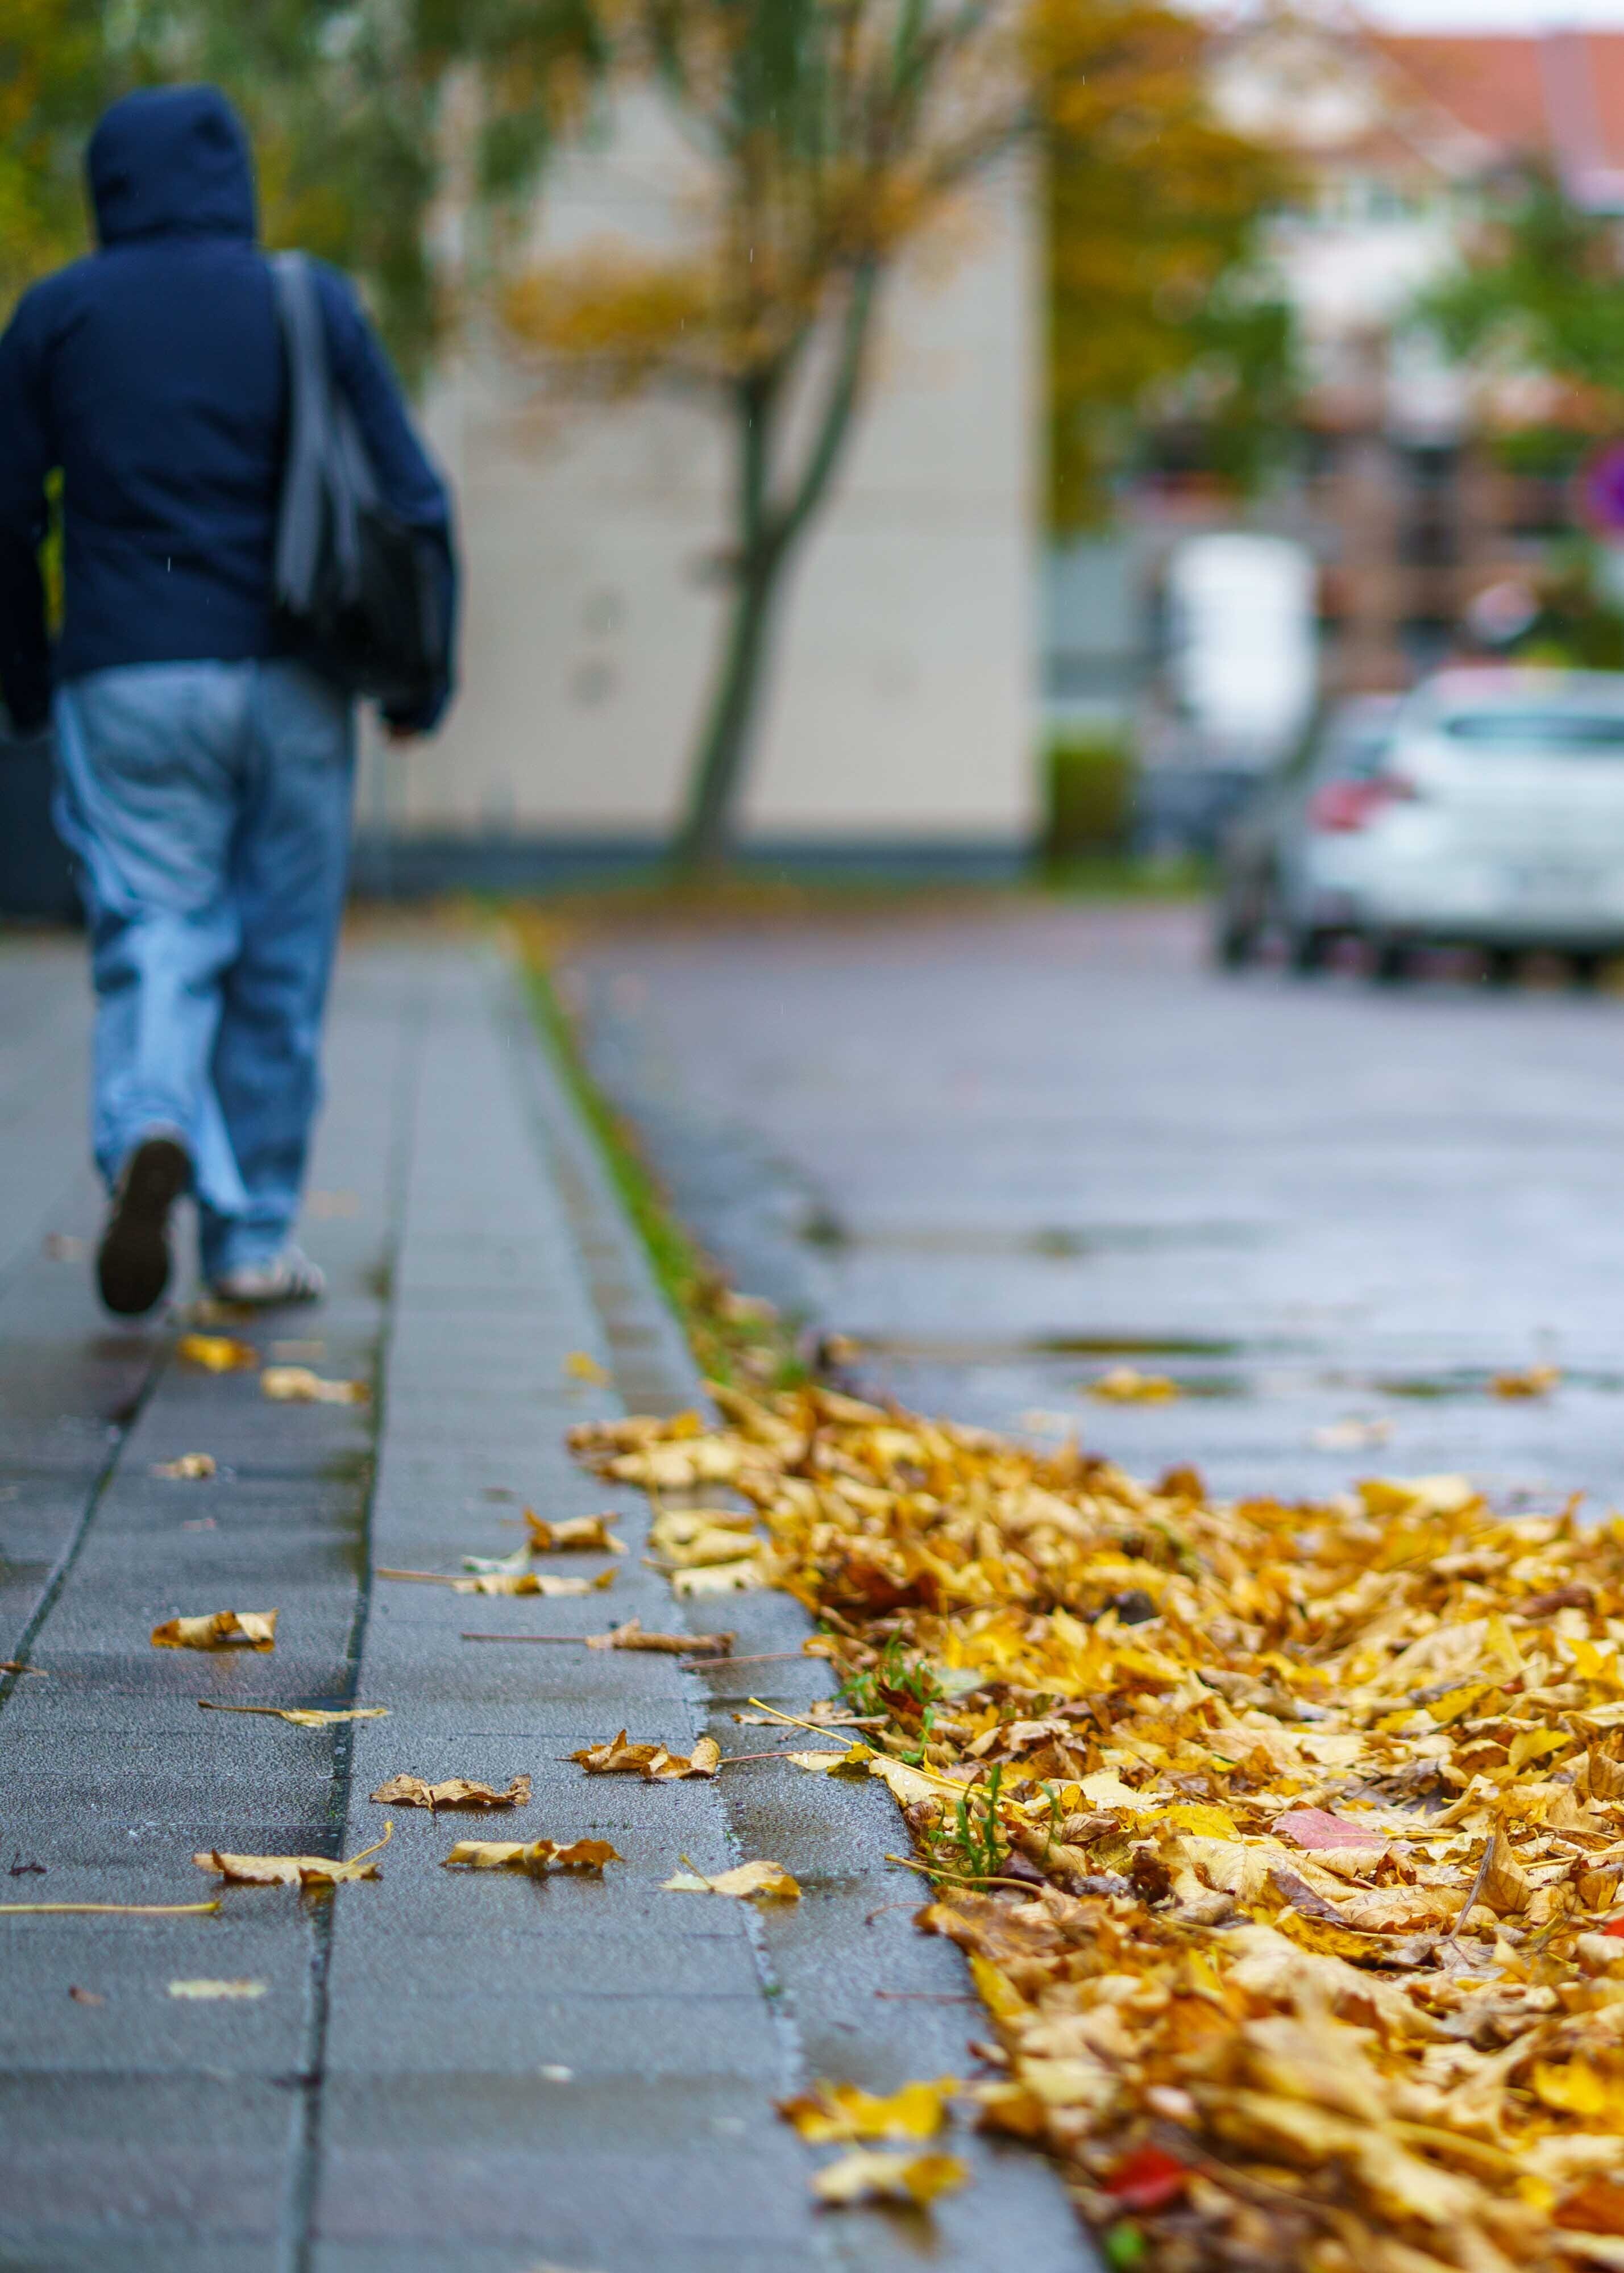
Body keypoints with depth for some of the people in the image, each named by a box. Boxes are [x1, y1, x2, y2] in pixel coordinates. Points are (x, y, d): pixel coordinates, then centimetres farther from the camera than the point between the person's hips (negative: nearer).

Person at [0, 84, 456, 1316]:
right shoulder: (313, 303, 4)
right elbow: (411, 500, 0)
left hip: (128, 690, 0)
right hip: (291, 690, 1)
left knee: (155, 939, 0)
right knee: (280, 966, 10)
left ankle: (150, 1137, -30)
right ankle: (255, 1239, 15)